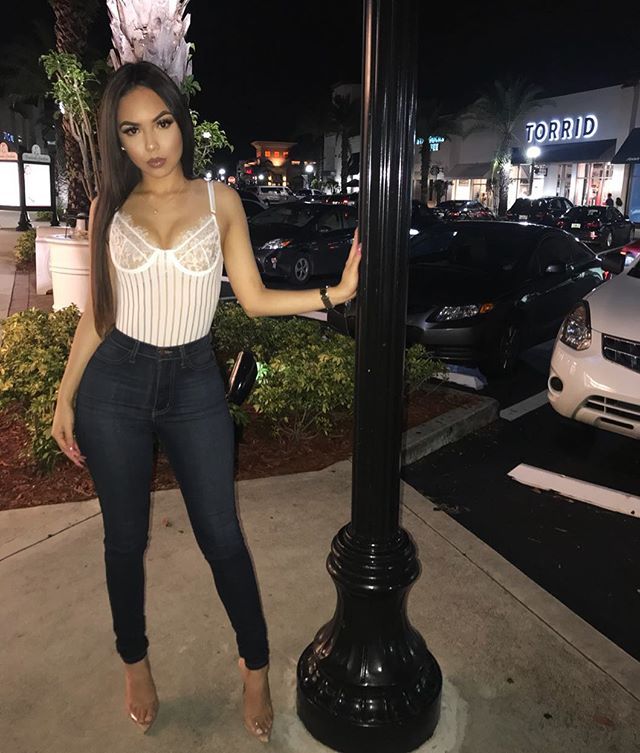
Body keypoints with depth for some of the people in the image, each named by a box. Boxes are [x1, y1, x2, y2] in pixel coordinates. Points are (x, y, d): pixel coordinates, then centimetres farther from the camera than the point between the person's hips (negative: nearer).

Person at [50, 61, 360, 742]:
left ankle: (255, 667, 27)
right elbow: (97, 313, 7)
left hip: (194, 384, -1)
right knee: (126, 537, 12)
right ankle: (135, 663, 37)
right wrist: (65, 398, 6)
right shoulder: (109, 208, 4)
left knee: (221, 535, 4)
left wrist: (334, 292, -11)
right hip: (114, 384, 1)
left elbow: (254, 298, 0)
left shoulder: (219, 200, 2)